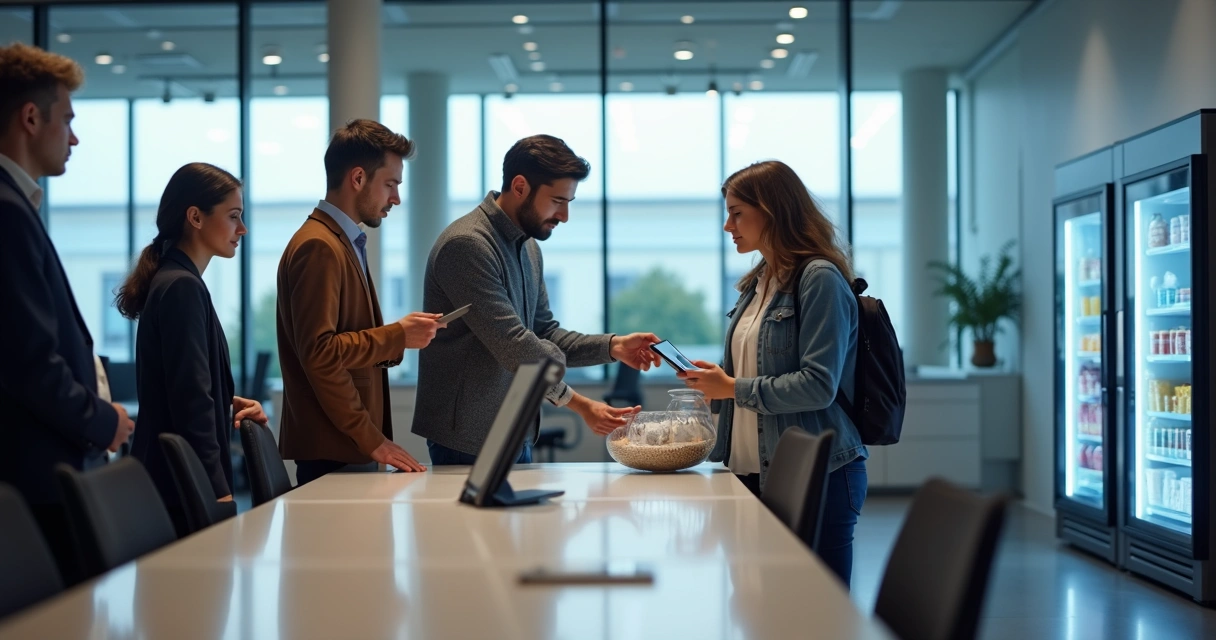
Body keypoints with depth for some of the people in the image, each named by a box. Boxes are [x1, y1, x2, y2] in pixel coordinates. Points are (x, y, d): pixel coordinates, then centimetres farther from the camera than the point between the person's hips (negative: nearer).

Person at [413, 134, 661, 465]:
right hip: (467, 441, -9)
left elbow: (544, 333, 13)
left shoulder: (528, 247, 12)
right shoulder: (466, 245, -19)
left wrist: (611, 347, -2)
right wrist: (579, 404, -22)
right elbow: (513, 344, -23)